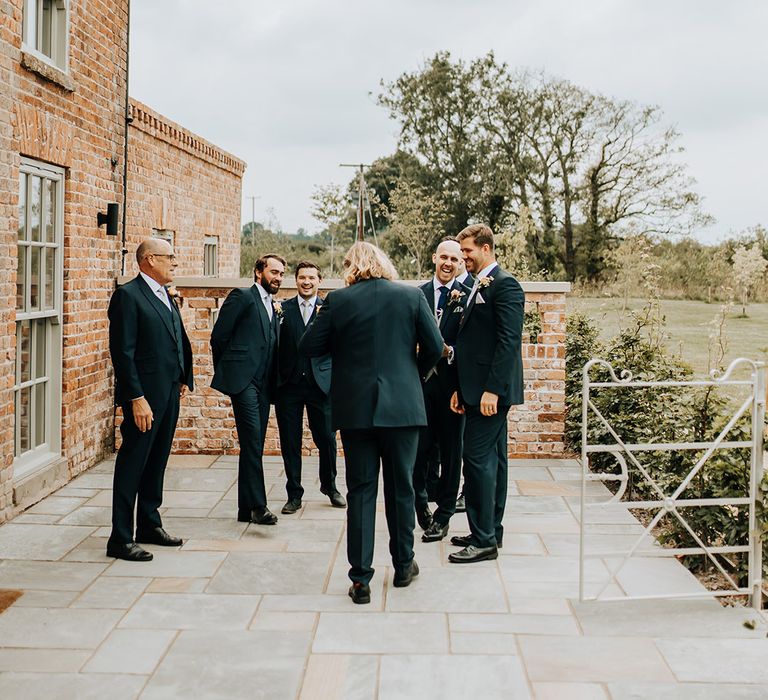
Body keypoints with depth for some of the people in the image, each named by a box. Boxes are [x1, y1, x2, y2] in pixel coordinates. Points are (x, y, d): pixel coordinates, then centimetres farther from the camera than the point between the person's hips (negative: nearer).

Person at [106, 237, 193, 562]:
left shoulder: (166, 297, 15)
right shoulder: (127, 295, -12)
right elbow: (123, 352, -17)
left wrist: (184, 377, 10)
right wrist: (137, 398, -20)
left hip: (169, 393, 9)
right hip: (144, 396, -9)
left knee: (156, 463, 17)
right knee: (132, 465, -3)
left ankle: (149, 525, 29)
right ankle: (120, 538, 4)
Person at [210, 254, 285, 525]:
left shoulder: (274, 308, 21)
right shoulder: (241, 297, -1)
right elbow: (219, 336, -3)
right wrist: (224, 372, 2)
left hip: (263, 383, 7)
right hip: (242, 379, -7)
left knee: (254, 446, 8)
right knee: (252, 442, -13)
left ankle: (247, 508, 13)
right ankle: (257, 505, -12)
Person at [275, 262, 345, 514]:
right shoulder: (283, 309, 5)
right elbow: (275, 345, 1)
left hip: (320, 384, 0)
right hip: (289, 384, 0)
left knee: (326, 438, 6)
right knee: (290, 442, 6)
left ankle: (330, 486, 28)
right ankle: (294, 494, 18)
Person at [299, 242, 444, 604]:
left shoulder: (338, 300, -4)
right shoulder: (411, 296, -2)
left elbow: (308, 346, -4)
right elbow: (434, 347, -2)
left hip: (355, 408, 0)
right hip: (402, 406, 0)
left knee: (360, 491, 6)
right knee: (400, 488, 14)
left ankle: (360, 578, 5)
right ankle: (403, 566, 27)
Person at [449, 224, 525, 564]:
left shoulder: (505, 284, -11)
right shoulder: (478, 286, 18)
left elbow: (509, 341, -19)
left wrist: (492, 389, -22)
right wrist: (460, 388, 15)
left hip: (491, 390, -10)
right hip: (479, 389, 10)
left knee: (478, 459, -10)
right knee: (491, 459, 13)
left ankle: (483, 540, -4)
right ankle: (491, 532, 21)